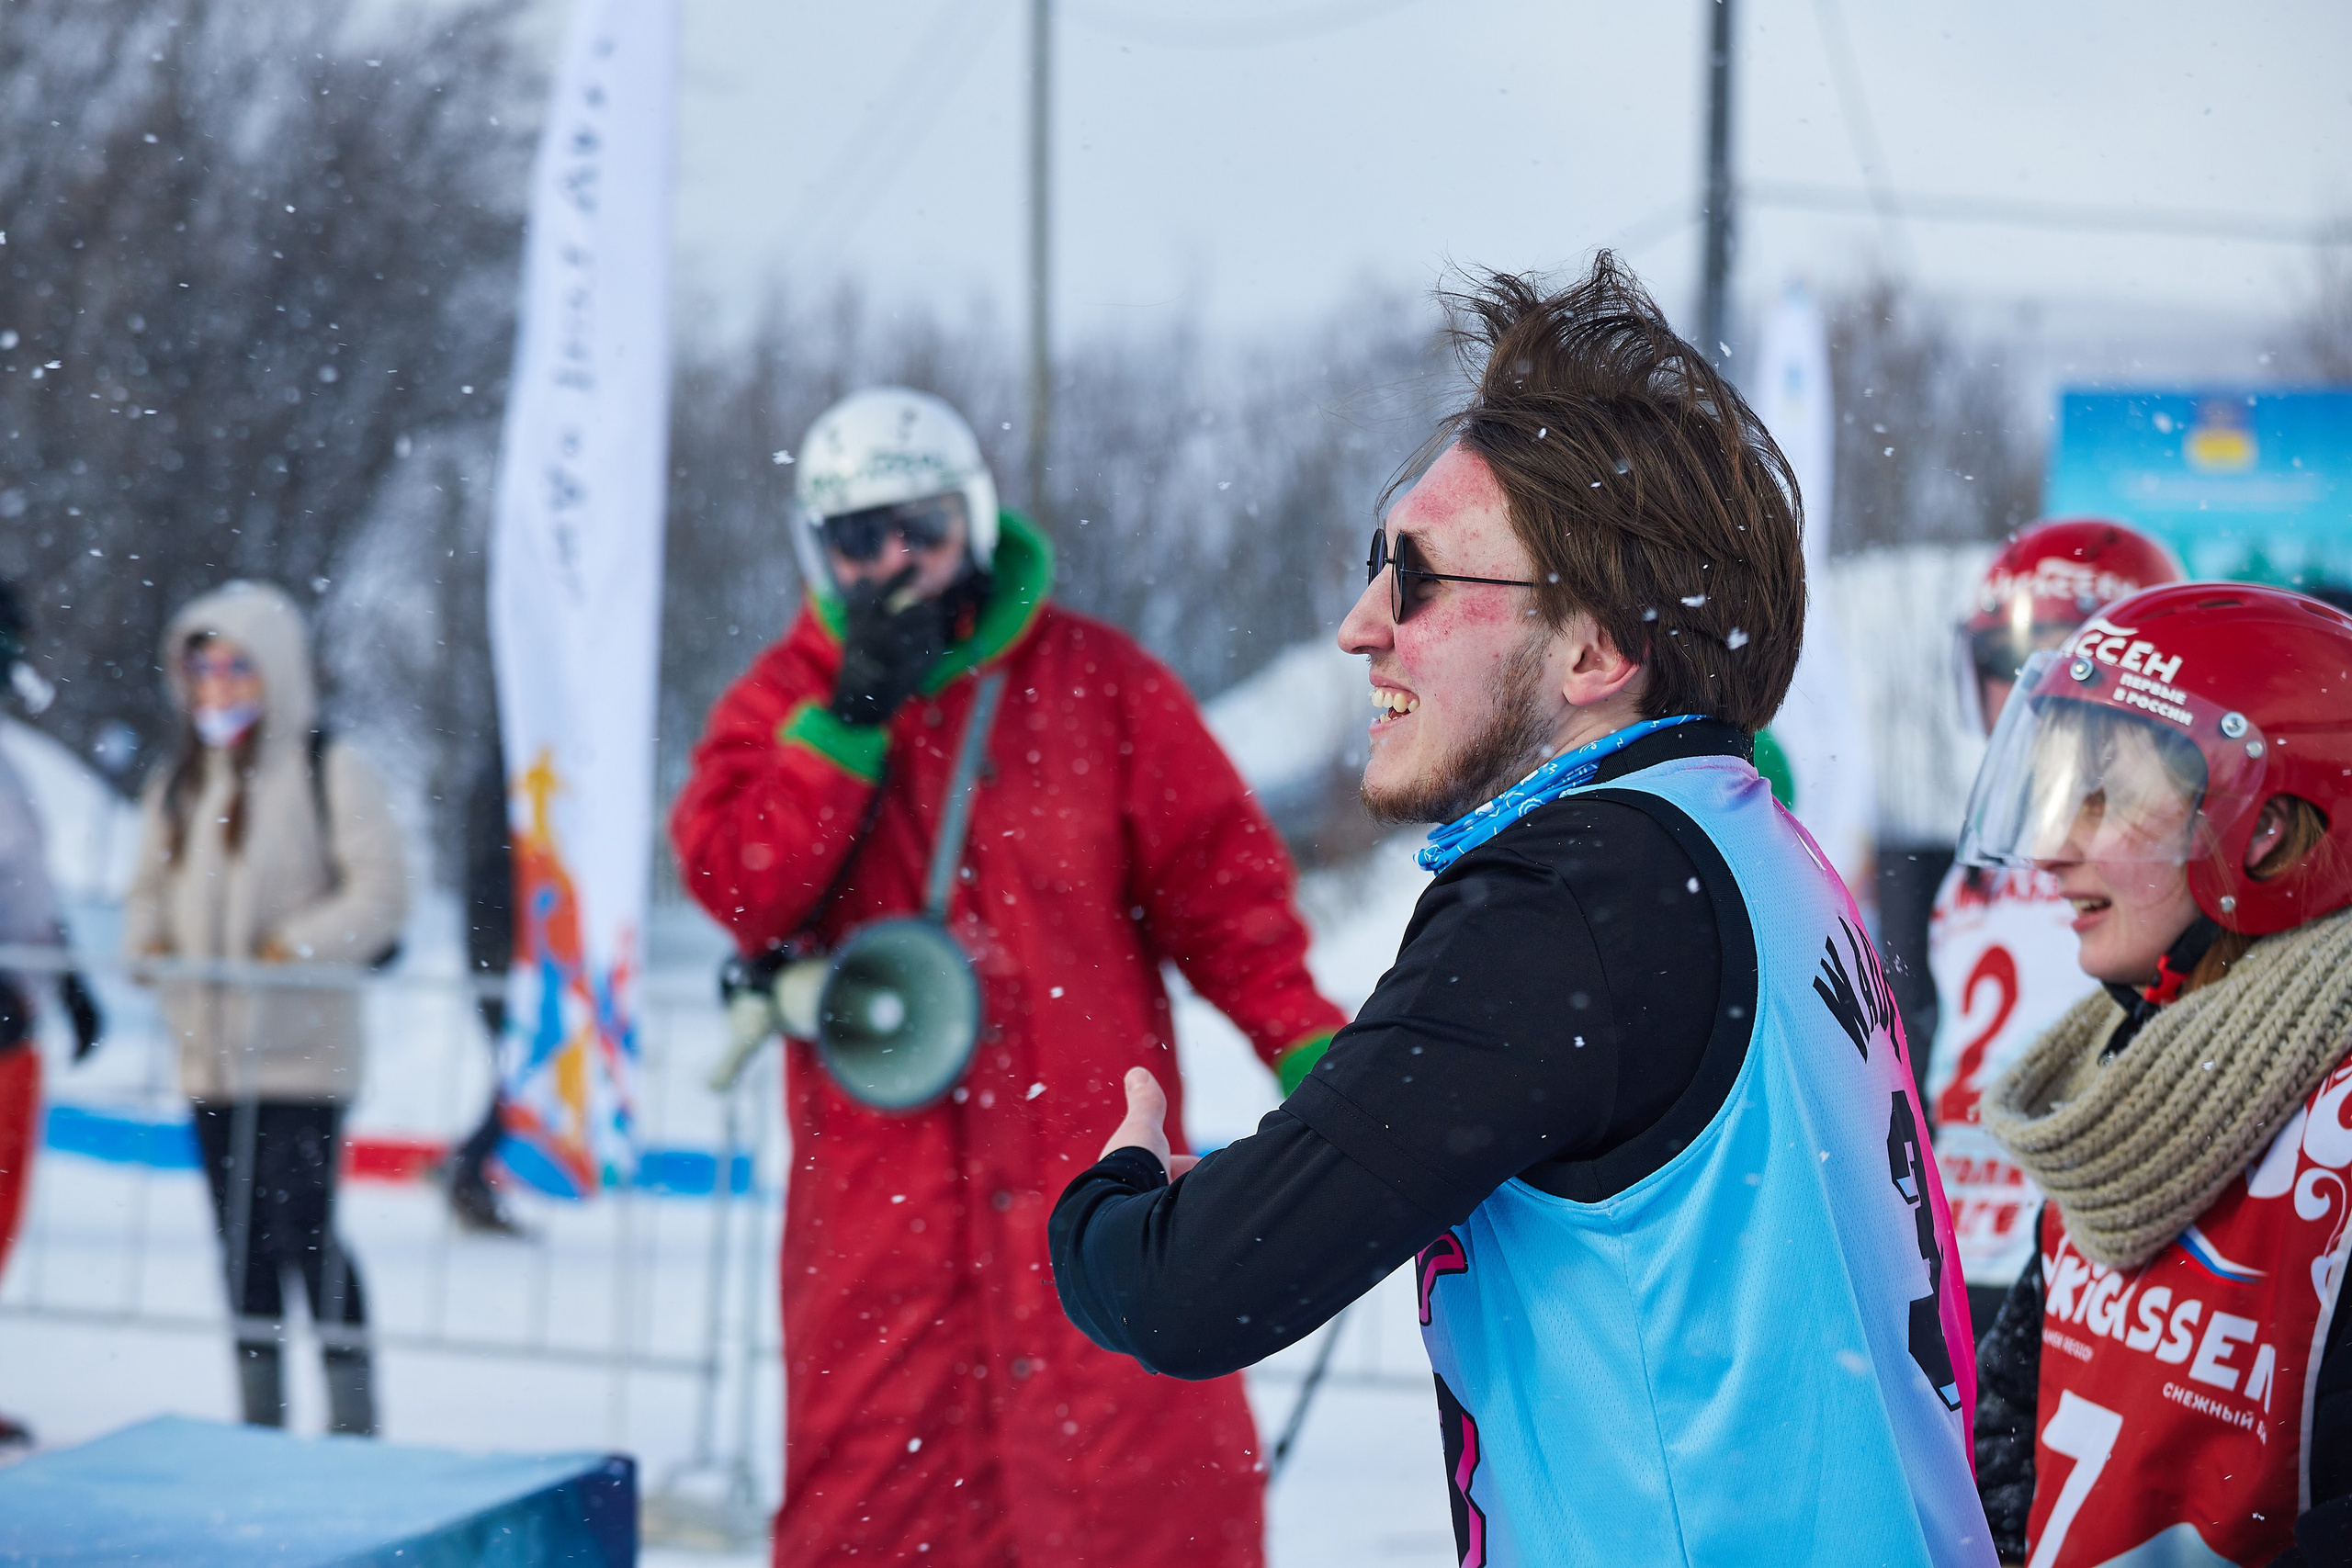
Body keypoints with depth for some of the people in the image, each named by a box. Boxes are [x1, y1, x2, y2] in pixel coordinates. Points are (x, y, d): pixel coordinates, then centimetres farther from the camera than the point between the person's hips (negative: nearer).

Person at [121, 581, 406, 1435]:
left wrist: (300, 945, -21)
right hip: (211, 1046, 6)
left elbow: (381, 891, -10)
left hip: (301, 1048, -6)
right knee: (241, 1236, 10)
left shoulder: (327, 770, -5)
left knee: (301, 1228, -10)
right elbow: (150, 885, 20)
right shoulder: (178, 783, 15)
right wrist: (146, 940, -1)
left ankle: (352, 1416, -2)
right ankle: (258, 1415, 18)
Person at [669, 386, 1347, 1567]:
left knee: (1156, 1459, -6)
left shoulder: (1098, 682, 5)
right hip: (880, 1174, 1)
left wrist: (1303, 1041, -8)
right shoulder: (781, 704, 8)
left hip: (1094, 1157, -1)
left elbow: (1217, 875, 3)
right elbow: (737, 886, -8)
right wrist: (852, 717, -13)